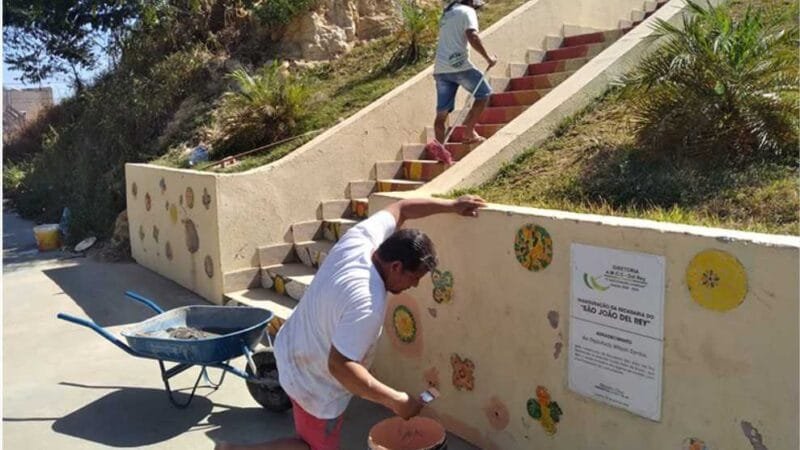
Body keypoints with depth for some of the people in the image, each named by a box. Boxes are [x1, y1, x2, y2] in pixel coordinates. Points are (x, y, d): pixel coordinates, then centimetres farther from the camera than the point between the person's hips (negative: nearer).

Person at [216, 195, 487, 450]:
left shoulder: (362, 238, -14)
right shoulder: (367, 303, -37)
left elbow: (399, 209, 2)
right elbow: (340, 365, -37)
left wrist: (451, 206, 3)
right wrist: (395, 401, -31)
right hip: (313, 381, -9)